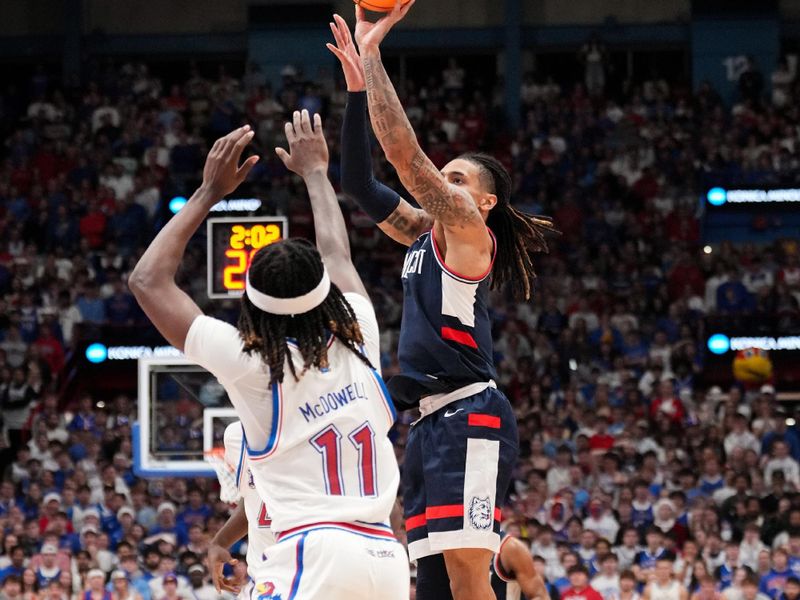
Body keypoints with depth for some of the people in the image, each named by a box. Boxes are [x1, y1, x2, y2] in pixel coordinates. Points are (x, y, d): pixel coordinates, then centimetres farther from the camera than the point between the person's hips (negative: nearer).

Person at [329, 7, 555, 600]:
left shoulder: (470, 230, -3)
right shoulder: (424, 234, 20)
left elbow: (406, 154, -13)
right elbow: (360, 183, 17)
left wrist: (373, 53, -10)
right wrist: (357, 84, 9)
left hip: (470, 416, -9)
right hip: (433, 420, 9)